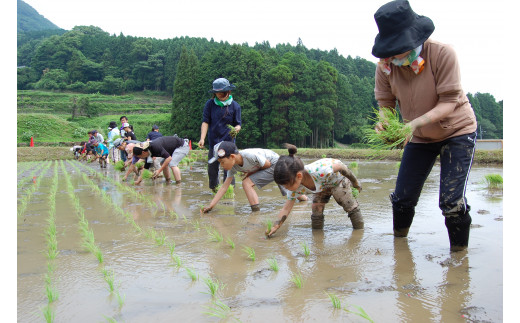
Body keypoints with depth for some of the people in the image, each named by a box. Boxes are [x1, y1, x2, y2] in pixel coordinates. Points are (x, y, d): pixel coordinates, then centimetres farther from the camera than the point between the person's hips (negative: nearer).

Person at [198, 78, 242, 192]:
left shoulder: (235, 106, 1)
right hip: (213, 141, 1)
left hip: (228, 141, -1)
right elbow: (205, 122, 0)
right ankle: (214, 188, 24)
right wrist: (202, 138, -11)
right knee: (212, 167, 5)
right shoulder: (210, 104, 2)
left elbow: (238, 124, 4)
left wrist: (237, 128, -21)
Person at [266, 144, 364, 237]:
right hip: (322, 187, 4)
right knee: (316, 210, -5)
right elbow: (286, 209, -19)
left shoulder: (319, 171, -49)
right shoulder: (295, 188, -30)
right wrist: (276, 226, -33)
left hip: (338, 179, -4)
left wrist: (355, 182, -16)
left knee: (350, 206, -11)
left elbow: (341, 166, -32)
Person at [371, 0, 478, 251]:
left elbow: (449, 102, -25)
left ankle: (459, 253, 9)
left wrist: (416, 122, -40)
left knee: (452, 201, -14)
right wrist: (384, 122, -30)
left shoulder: (442, 54, -25)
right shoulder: (386, 65, -14)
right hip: (420, 137, 4)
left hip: (457, 130, -4)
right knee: (402, 198, 3)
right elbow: (385, 102, -6)